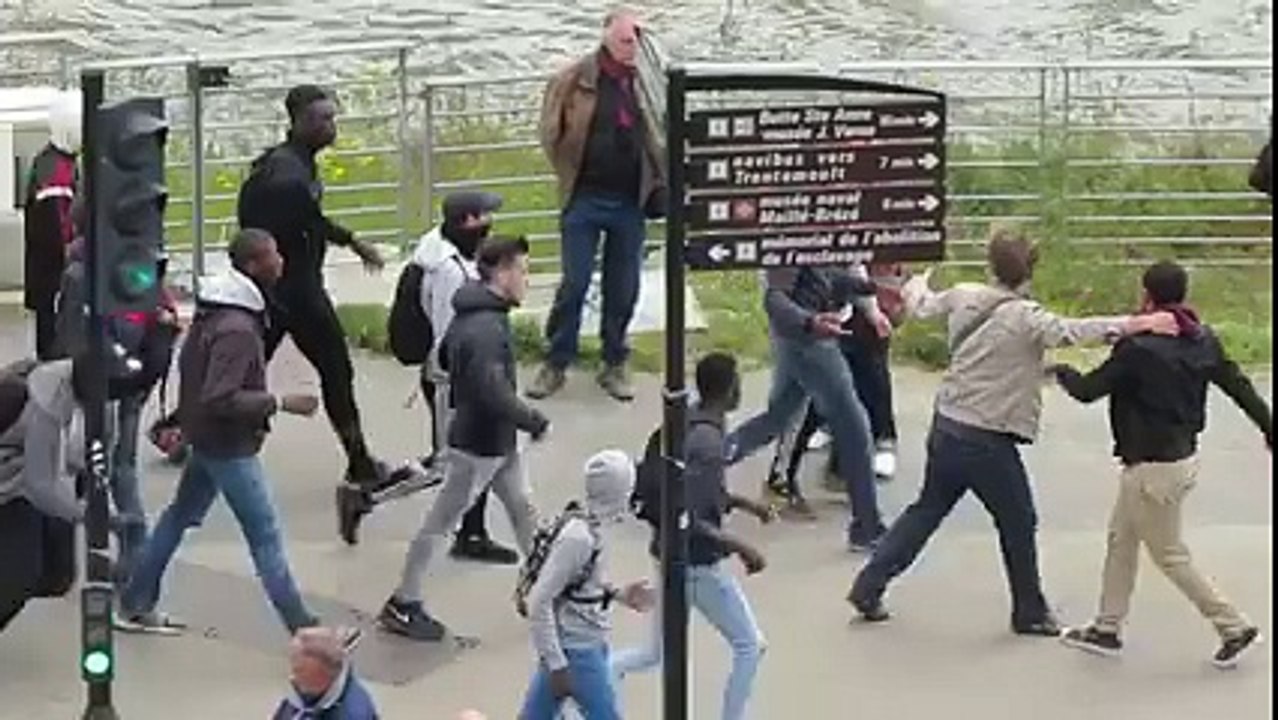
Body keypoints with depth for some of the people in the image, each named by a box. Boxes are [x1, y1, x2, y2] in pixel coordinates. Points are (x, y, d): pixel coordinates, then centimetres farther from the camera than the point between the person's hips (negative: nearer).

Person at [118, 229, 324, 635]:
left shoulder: (213, 310, 3)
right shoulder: (236, 328, -27)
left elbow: (189, 363, 15)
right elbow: (222, 398, -30)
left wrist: (185, 415, 23)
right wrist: (280, 404, -27)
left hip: (207, 436, 10)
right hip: (230, 444, -10)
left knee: (181, 516, 19)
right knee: (265, 533, -4)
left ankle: (136, 606, 29)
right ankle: (302, 628, 1)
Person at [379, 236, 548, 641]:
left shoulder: (472, 314, 4)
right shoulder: (486, 327, -28)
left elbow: (446, 357, 17)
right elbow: (494, 392, -32)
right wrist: (535, 421, -20)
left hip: (500, 441, 9)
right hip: (478, 444, -9)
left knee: (523, 509, 18)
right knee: (440, 523, 2)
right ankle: (402, 606, 13)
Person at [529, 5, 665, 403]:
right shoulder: (574, 81, -6)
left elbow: (658, 140, 9)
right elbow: (551, 135, 1)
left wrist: (656, 188, 1)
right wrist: (571, 177, 2)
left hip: (629, 203, 2)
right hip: (584, 201, -2)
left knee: (623, 289, 9)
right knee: (573, 284, 2)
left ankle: (614, 365, 22)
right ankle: (556, 364, 13)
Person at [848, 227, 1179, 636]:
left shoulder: (964, 296, 1)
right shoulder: (1023, 317, -19)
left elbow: (920, 306, 19)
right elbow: (1069, 332, -35)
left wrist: (916, 286, 43)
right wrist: (1137, 324, -39)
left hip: (946, 425, 7)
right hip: (987, 441, -7)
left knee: (928, 509, 22)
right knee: (1018, 525, 10)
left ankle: (868, 587, 24)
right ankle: (1030, 613, 22)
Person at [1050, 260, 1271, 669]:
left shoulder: (1138, 349, -23)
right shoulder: (1204, 341, -1)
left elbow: (1088, 390, -15)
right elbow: (1239, 387, 5)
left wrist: (1062, 372, 6)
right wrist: (1269, 430, 15)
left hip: (1153, 469, -9)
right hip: (1185, 456, 9)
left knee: (1170, 557, 5)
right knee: (1120, 539, 20)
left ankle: (1235, 629, 8)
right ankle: (1108, 628, 29)